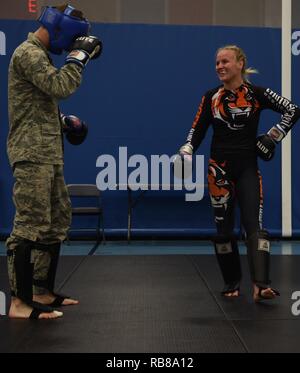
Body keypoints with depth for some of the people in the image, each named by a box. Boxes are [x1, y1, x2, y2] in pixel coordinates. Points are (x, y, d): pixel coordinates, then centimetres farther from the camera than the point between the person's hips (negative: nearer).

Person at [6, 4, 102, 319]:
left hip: (48, 154, 10)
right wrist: (79, 54, -10)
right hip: (32, 154, -10)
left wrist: (63, 121, 13)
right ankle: (20, 302, -5)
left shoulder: (40, 55, 23)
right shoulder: (28, 52, -8)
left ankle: (42, 292, 20)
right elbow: (60, 87, -21)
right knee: (30, 225, -10)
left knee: (56, 223, 12)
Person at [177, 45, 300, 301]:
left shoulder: (257, 94, -3)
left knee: (254, 224, -13)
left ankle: (260, 285, -20)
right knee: (224, 227, 6)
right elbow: (197, 131, 5)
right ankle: (232, 282, 19)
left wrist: (272, 137, -8)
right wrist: (185, 155, -11)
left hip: (248, 168, -2)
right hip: (219, 169, 3)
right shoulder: (211, 97, 5)